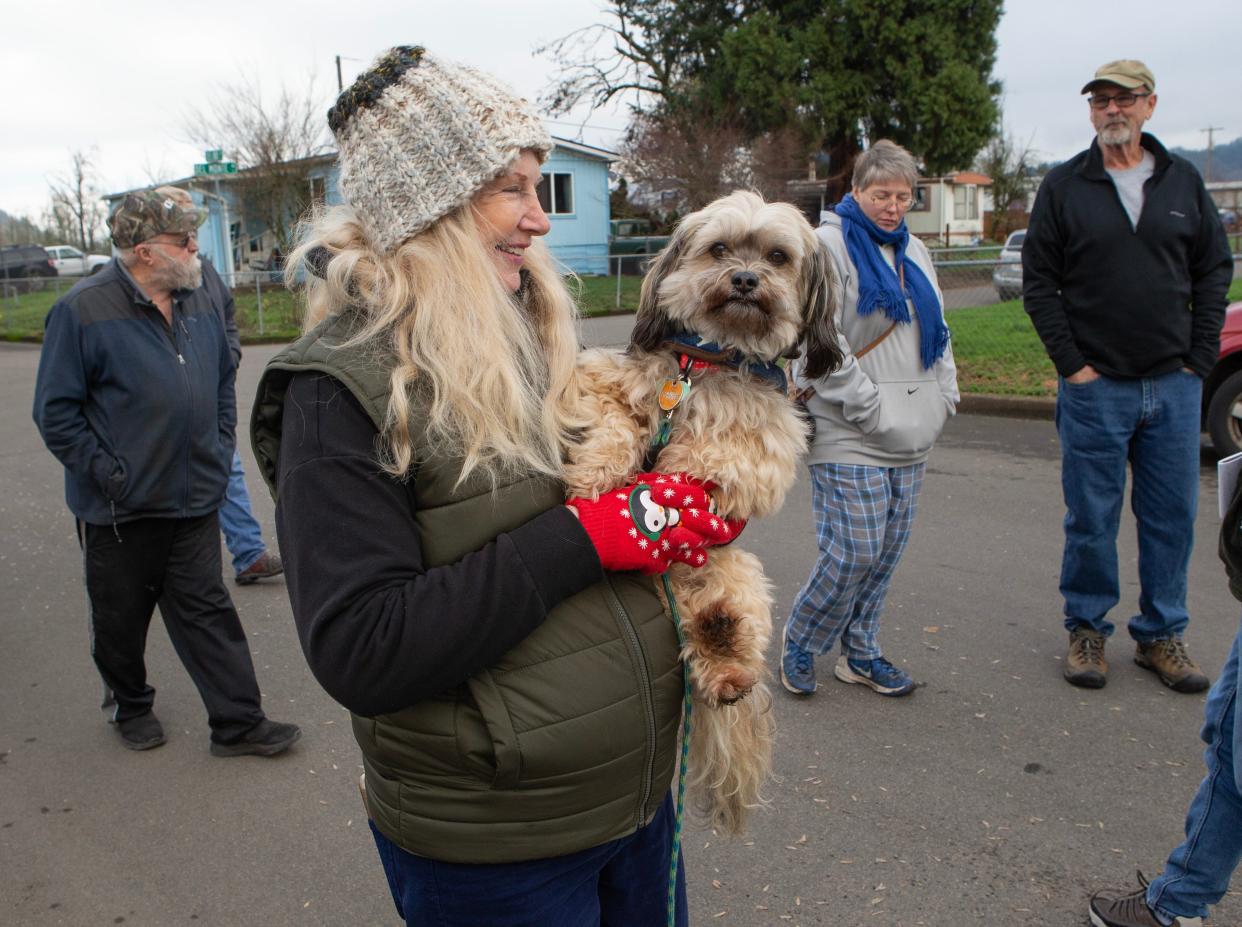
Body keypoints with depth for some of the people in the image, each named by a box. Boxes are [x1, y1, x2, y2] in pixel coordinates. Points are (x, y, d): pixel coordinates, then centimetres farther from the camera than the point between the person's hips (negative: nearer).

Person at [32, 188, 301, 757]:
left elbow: (223, 380, 19)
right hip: (119, 510, -4)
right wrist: (105, 472, -14)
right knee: (121, 619, 14)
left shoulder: (198, 303, 5)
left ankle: (238, 722, 14)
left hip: (194, 500, 4)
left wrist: (219, 449, 10)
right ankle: (131, 707, 37)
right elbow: (55, 412, -11)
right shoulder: (83, 311, -13)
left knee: (206, 610, 8)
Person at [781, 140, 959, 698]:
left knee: (886, 552, 12)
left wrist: (944, 397, 12)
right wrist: (870, 407, -16)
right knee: (853, 552, -8)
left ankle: (860, 652, 28)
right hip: (848, 441, -8)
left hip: (911, 441, 8)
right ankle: (800, 643, 15)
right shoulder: (829, 245, -8)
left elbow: (937, 334, 25)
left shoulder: (914, 252, 18)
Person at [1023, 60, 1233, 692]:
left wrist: (1200, 356, 2)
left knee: (1172, 517, 8)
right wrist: (1071, 362, -8)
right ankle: (1087, 630, 19)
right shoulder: (1064, 186, 2)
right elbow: (1039, 282, 0)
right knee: (1091, 520, 4)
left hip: (1174, 385, 3)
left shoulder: (1183, 181, 9)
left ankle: (1161, 634, 22)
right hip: (1095, 388, -3)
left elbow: (1214, 269, 12)